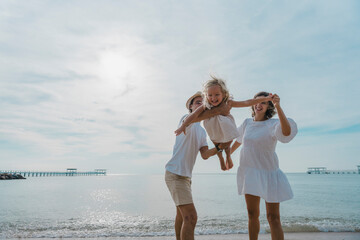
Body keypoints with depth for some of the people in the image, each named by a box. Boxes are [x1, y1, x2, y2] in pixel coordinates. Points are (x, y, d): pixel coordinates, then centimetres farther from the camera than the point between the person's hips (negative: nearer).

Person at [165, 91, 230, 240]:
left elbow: (205, 155, 2)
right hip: (175, 173, -10)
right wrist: (219, 110, -33)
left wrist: (219, 148, -16)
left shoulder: (202, 132, 17)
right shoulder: (186, 119, -8)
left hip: (185, 175, 10)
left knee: (181, 214, 24)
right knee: (191, 217, -17)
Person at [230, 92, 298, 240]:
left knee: (273, 218, -1)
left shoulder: (272, 125, -10)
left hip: (268, 173, -4)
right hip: (250, 172, 4)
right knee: (252, 215, 12)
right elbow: (239, 140, 24)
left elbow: (286, 132, -33)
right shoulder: (247, 123, 6)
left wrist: (278, 107, -42)